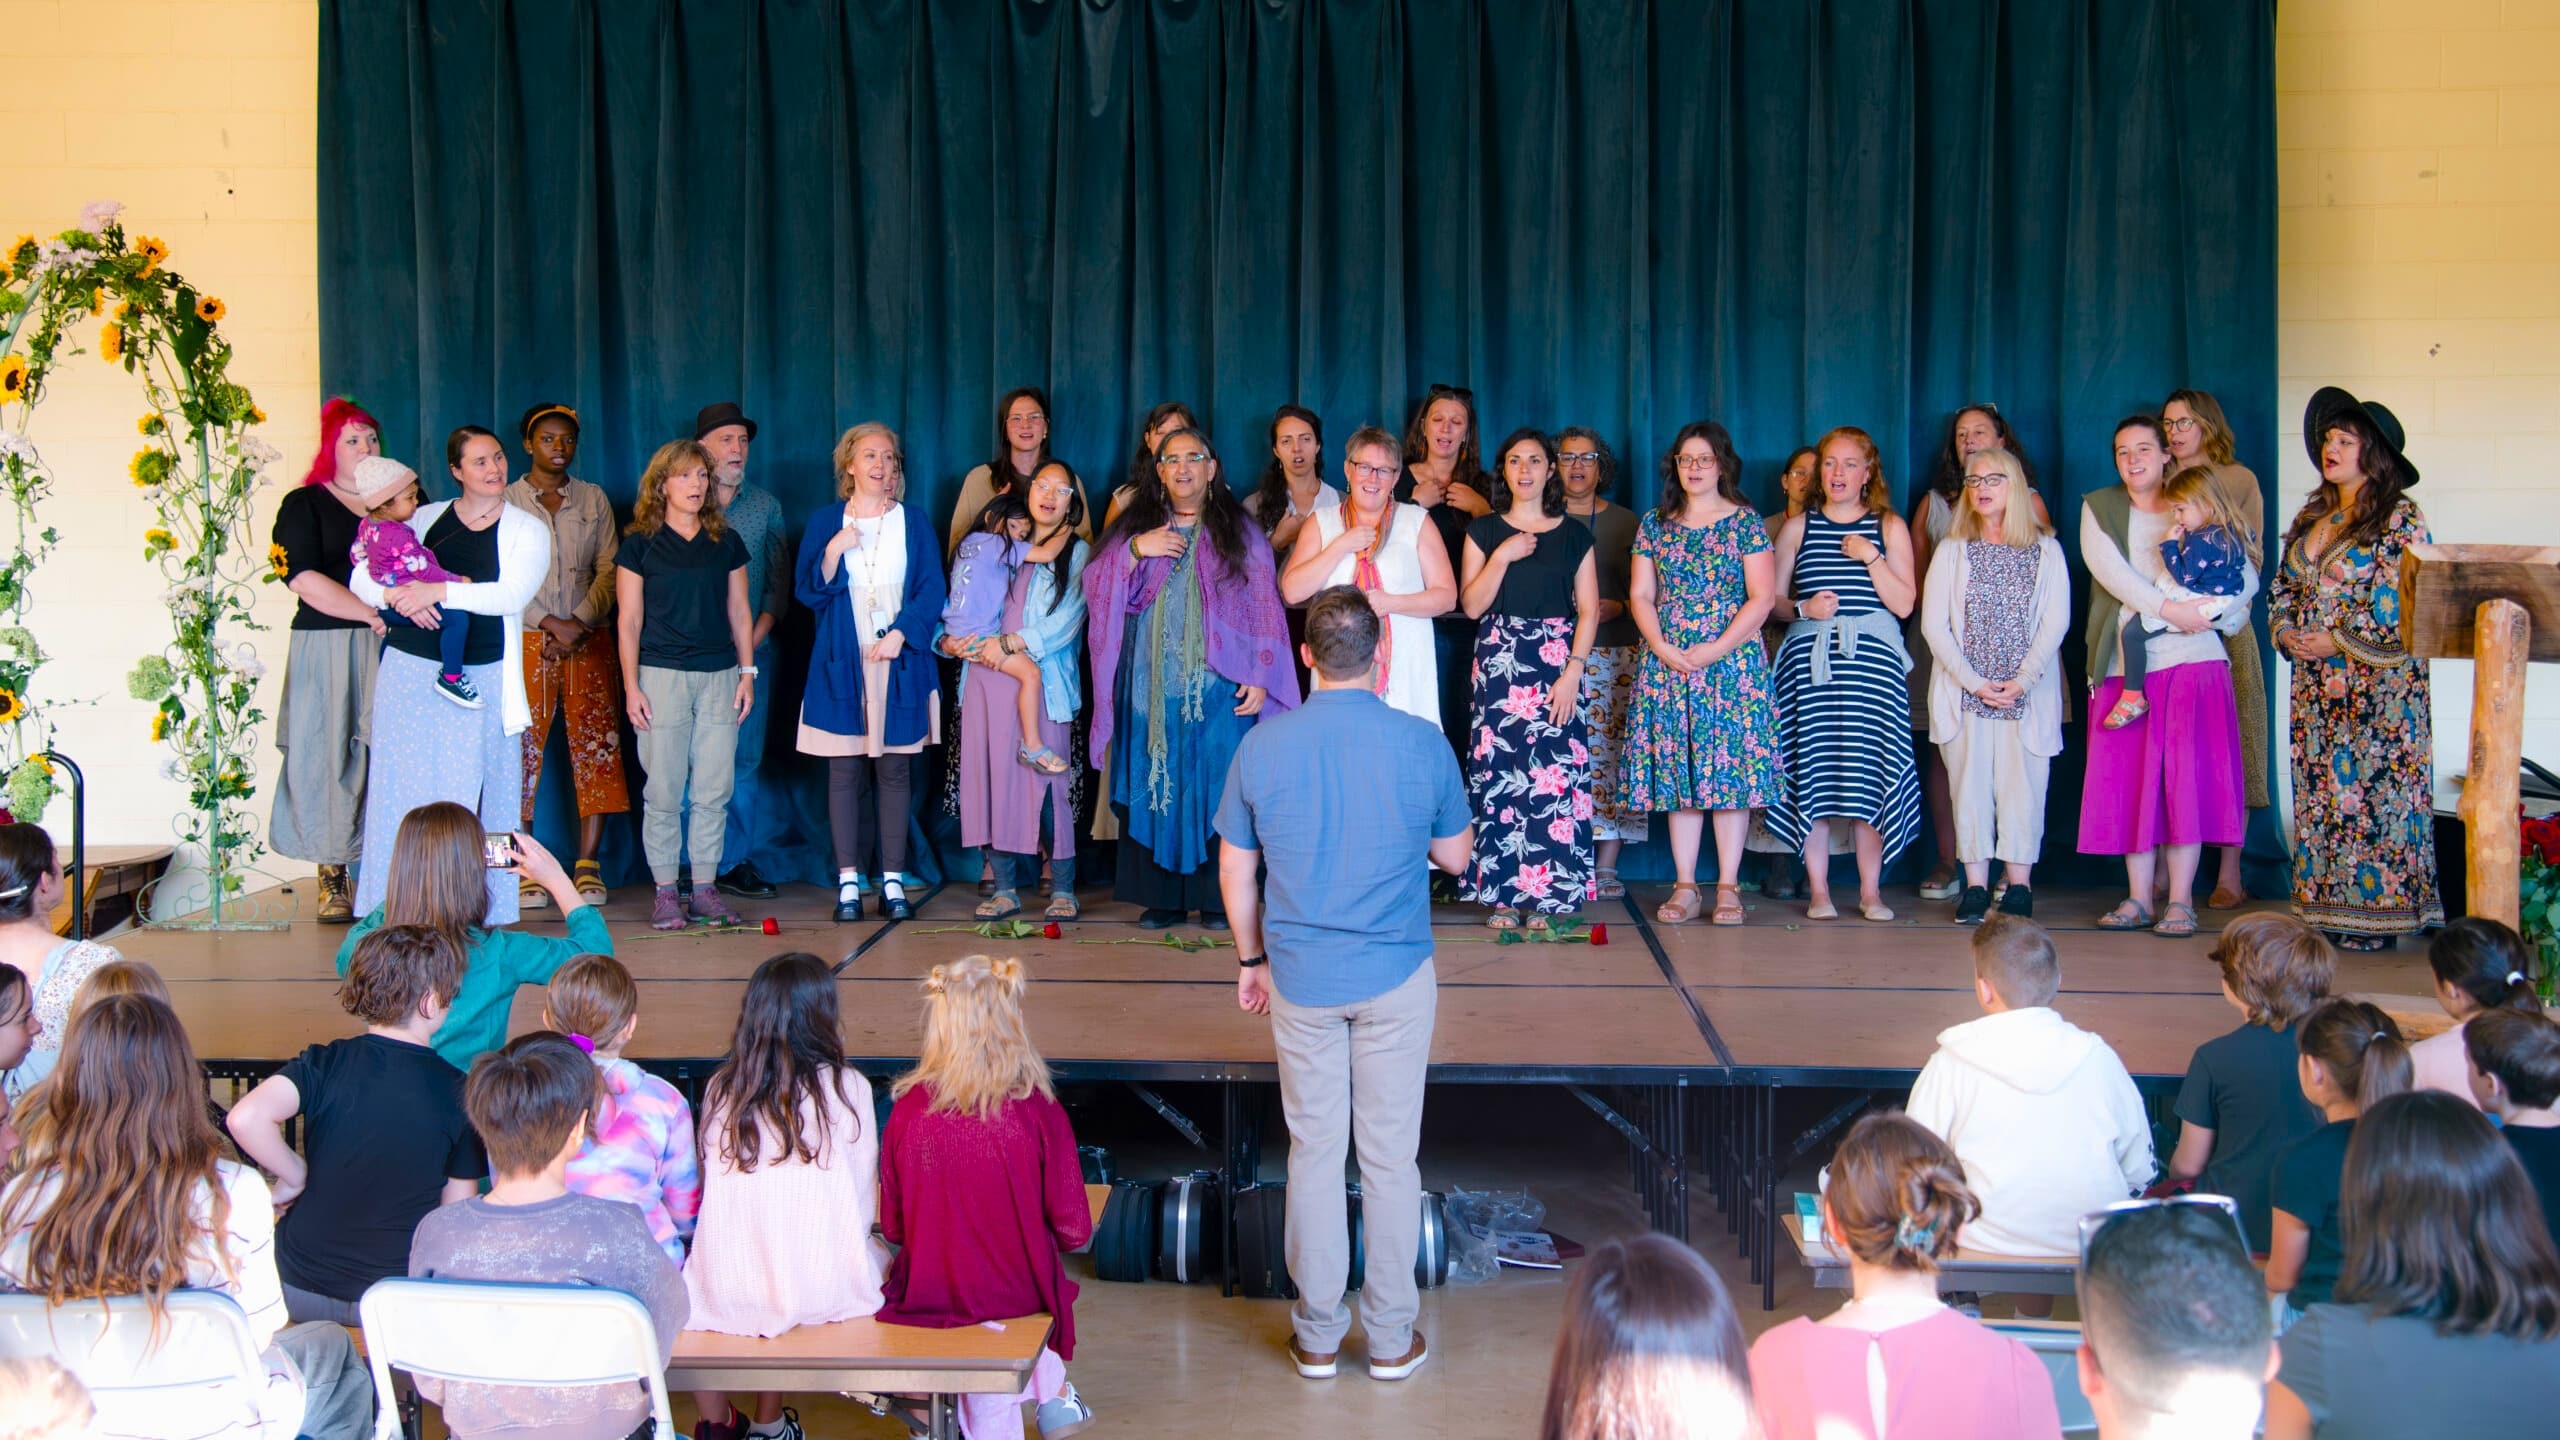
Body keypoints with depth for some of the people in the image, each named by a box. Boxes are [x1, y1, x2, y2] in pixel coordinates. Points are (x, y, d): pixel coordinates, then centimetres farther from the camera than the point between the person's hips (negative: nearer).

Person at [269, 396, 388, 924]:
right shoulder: (303, 505, 6)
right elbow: (305, 580, -7)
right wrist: (374, 614, -14)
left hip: (393, 647, 2)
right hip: (328, 647, -2)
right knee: (330, 753, -3)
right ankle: (332, 879, 3)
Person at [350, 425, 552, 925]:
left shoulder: (527, 530, 4)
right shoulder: (425, 519, 11)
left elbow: (513, 593, -13)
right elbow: (362, 577, 8)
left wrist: (438, 592, -20)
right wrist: (397, 595, -13)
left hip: (480, 676, -2)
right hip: (409, 672, 2)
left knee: (472, 796, -1)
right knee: (404, 790, 3)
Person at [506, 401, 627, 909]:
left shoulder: (594, 499, 12)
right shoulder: (506, 502, 6)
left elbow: (608, 570, 6)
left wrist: (580, 623, -9)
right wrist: (551, 624, -10)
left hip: (590, 640, 2)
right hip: (528, 640, -2)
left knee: (595, 749, -4)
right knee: (523, 750, -7)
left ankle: (588, 866, 1)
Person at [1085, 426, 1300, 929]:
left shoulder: (1240, 534, 8)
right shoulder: (1135, 526, 13)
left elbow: (1264, 609, 3)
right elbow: (1097, 589, 5)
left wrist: (1259, 678, -6)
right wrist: (1135, 550, -11)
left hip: (1218, 687, -2)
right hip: (1152, 687, 2)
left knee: (1215, 787, -3)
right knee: (1156, 785, 1)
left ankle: (1217, 898, 2)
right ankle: (1162, 896, 6)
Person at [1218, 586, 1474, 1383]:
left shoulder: (1261, 747, -7)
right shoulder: (1422, 744, -10)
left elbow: (1236, 872, 1)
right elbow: (1455, 856, 1)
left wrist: (1253, 959, 14)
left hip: (1301, 979, 1)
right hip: (1396, 977, -1)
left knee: (1314, 1150, 11)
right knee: (1390, 1154, 8)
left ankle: (1318, 1336, 21)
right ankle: (1391, 1337, 18)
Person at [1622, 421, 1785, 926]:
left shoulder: (1745, 523, 1)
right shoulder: (1656, 524, 11)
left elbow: (1762, 598, -4)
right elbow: (1640, 595, 9)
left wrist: (1715, 650, -13)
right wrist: (1661, 647, -8)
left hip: (1733, 661, -3)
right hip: (1667, 662, 3)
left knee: (1730, 765, -4)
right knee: (1676, 772, 2)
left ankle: (1728, 887, 1)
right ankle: (1685, 887, 7)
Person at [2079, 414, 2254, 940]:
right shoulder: (2099, 508, 10)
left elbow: (2246, 577, 6)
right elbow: (2109, 569, -7)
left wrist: (2213, 612, -14)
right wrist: (2166, 607, -18)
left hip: (2192, 659, -1)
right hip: (2124, 661, 1)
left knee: (2186, 777, -7)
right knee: (2129, 779, 0)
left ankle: (2180, 900, -4)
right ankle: (2140, 897, 6)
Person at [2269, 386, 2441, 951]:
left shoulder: (2400, 518, -8)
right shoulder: (2310, 517, 14)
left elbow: (2403, 604, -14)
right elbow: (2283, 586, 20)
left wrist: (2338, 640, -14)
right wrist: (2285, 631, 1)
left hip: (2378, 683, -7)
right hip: (2317, 684, 7)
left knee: (2374, 790, -6)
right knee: (2318, 791, 6)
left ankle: (2375, 915, -1)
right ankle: (2329, 909, 12)